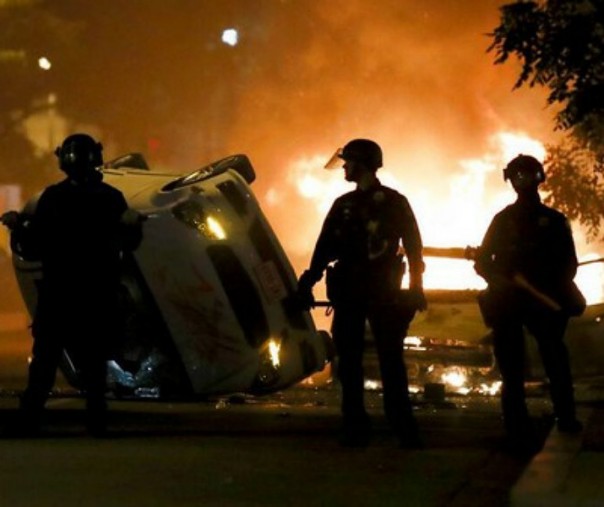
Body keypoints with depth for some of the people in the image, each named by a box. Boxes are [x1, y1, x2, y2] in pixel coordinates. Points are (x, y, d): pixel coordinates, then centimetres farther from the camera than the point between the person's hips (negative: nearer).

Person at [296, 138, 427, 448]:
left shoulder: (393, 202, 3)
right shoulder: (342, 205, 15)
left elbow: (412, 246, 0)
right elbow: (325, 247, 11)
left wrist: (415, 286, -8)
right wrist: (309, 281, 0)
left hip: (383, 291, -4)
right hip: (348, 292, 4)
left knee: (390, 359, -6)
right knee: (349, 361, 1)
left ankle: (404, 428, -4)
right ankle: (355, 429, 3)